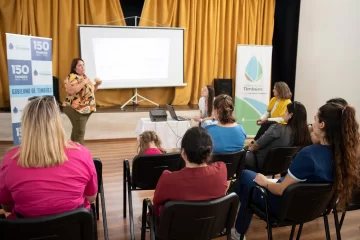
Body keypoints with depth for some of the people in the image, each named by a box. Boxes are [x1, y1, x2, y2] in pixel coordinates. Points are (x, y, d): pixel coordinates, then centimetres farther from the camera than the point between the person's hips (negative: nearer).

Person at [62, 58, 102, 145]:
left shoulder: (84, 77, 16)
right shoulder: (72, 77, -12)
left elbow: (90, 91, 24)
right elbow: (71, 90, -28)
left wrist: (96, 85, 7)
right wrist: (83, 83, -24)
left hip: (86, 109, 9)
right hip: (76, 109, -9)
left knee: (76, 131, 16)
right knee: (79, 132, -11)